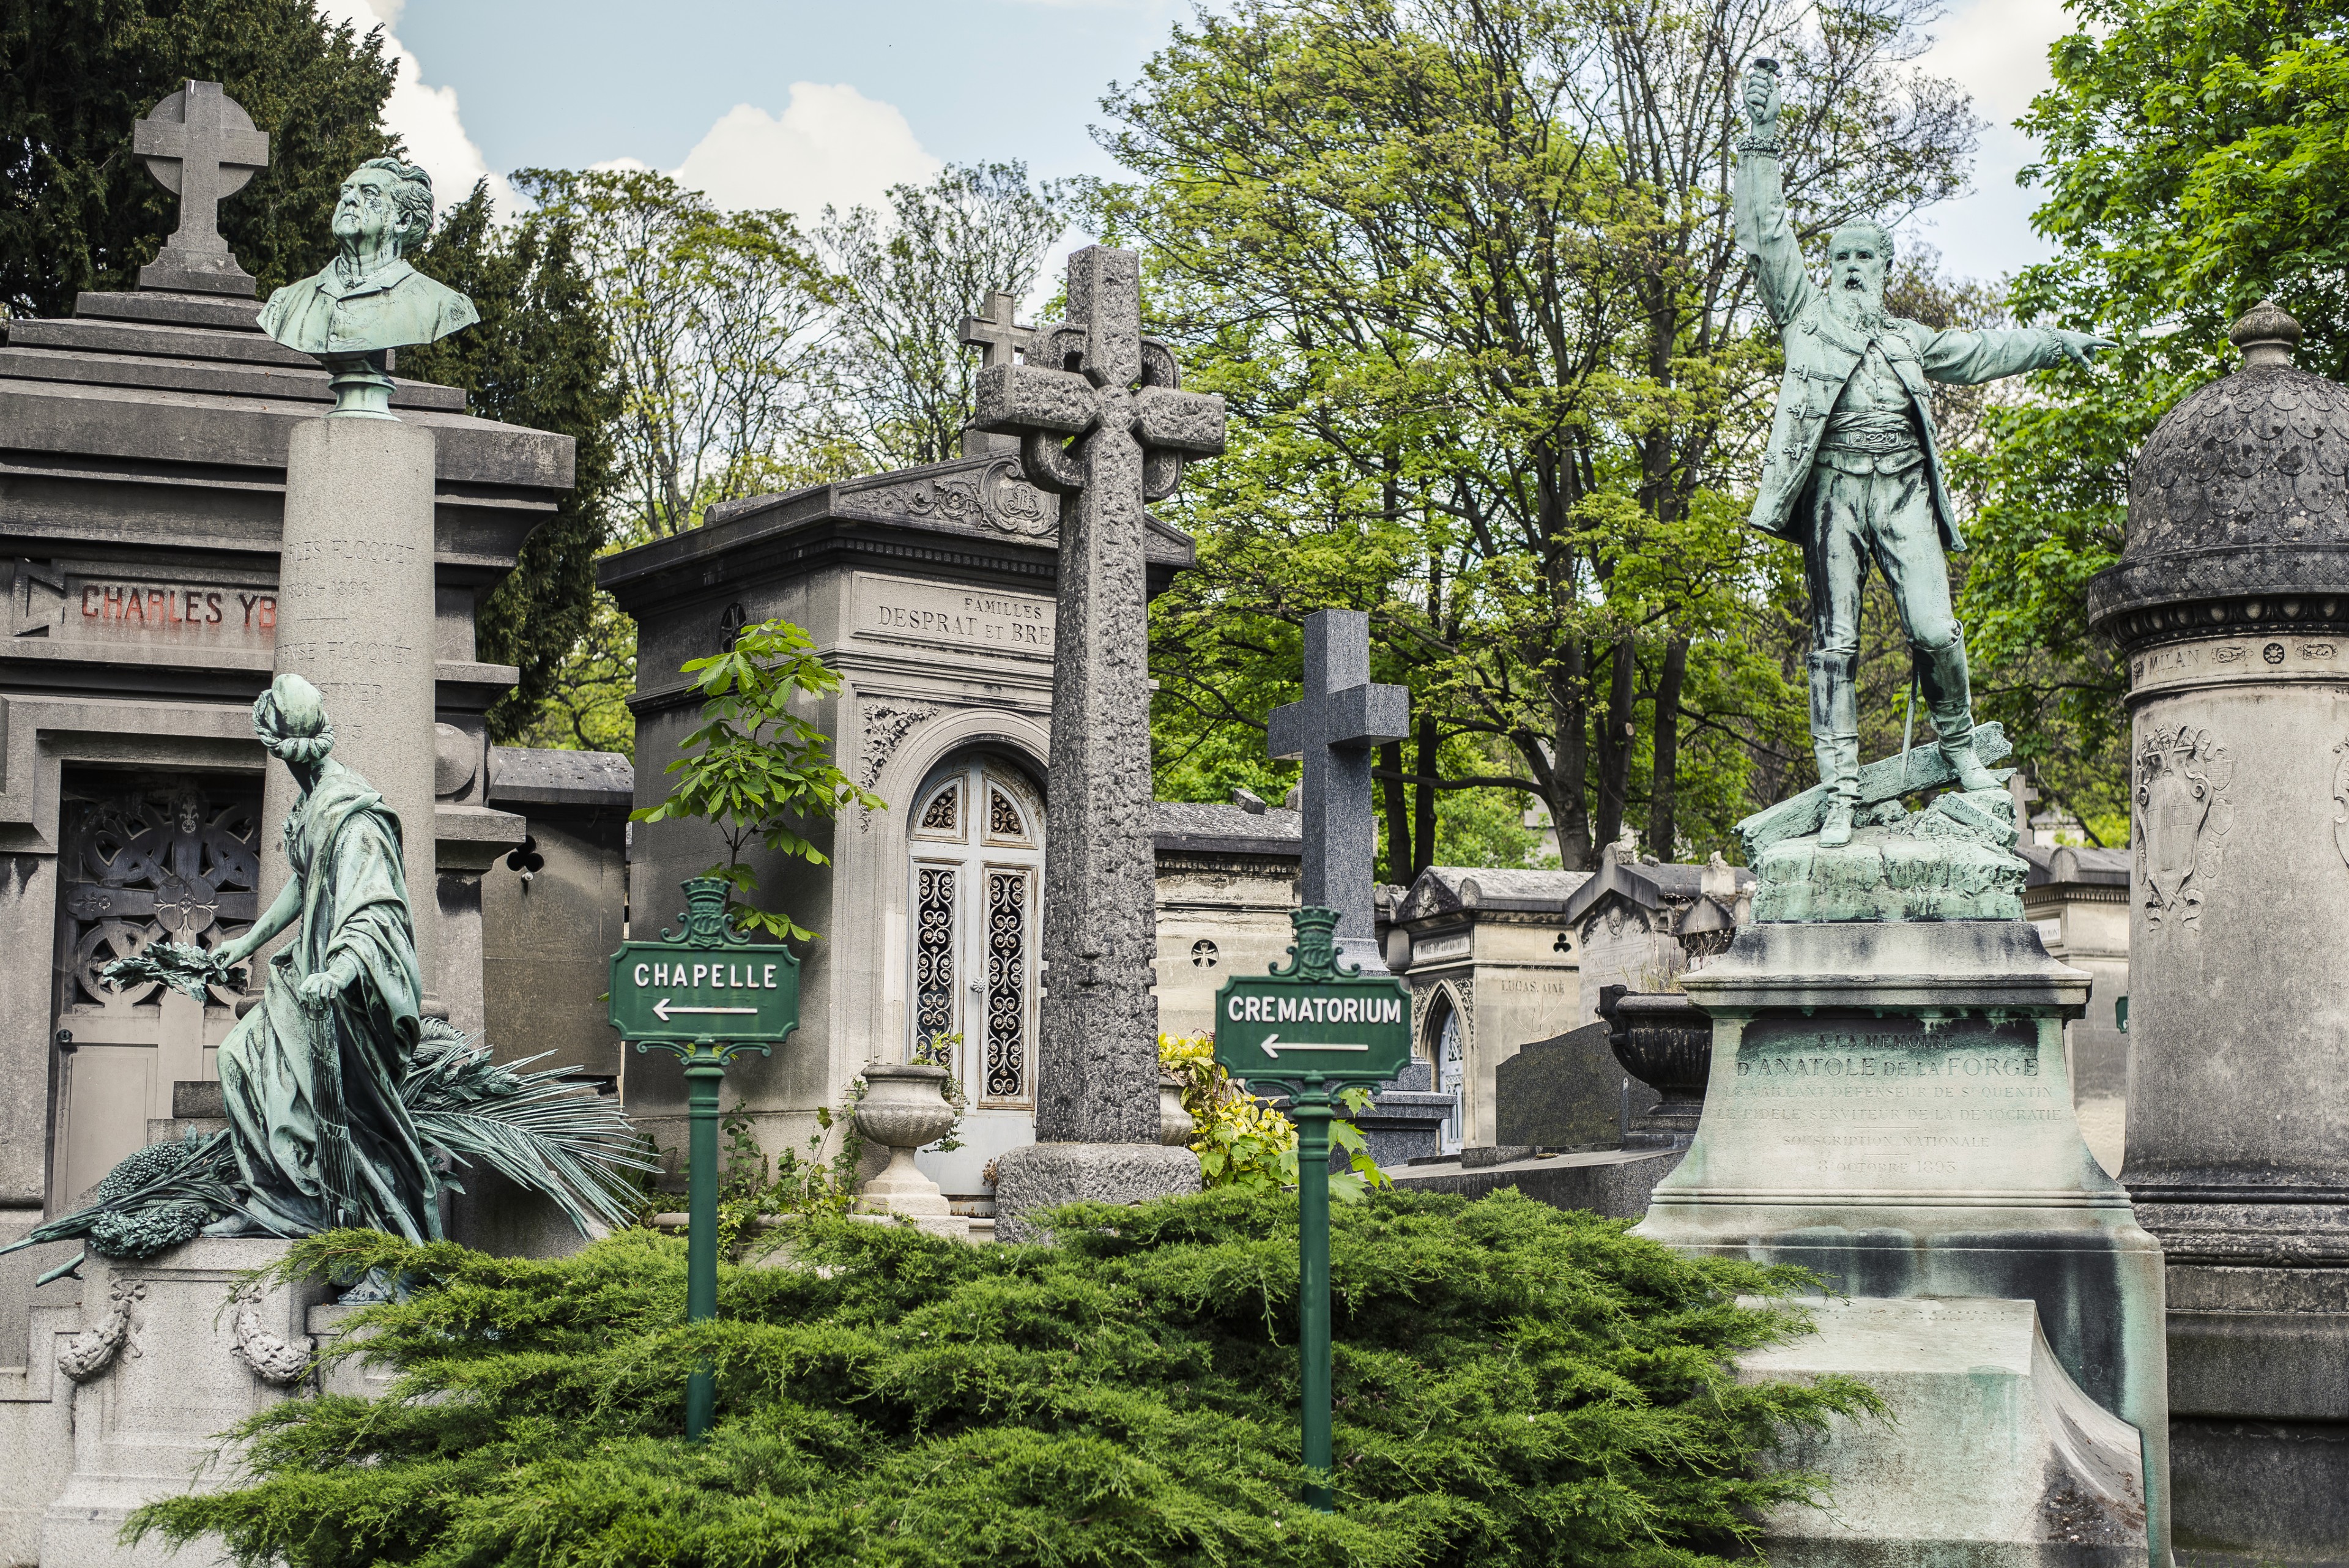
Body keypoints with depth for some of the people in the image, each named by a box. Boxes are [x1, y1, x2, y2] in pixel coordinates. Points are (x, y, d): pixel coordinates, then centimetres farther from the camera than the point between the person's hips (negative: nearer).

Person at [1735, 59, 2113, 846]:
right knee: (1834, 643, -7)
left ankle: (1959, 747, 12)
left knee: (1935, 631, -11)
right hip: (1834, 487, -2)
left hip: (1903, 491, 3)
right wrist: (1761, 143, 1)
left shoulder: (1908, 340, 26)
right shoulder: (1807, 314, 15)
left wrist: (2060, 343, 41)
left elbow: (1982, 353, 38)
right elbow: (1767, 237, 8)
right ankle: (1841, 792, -7)